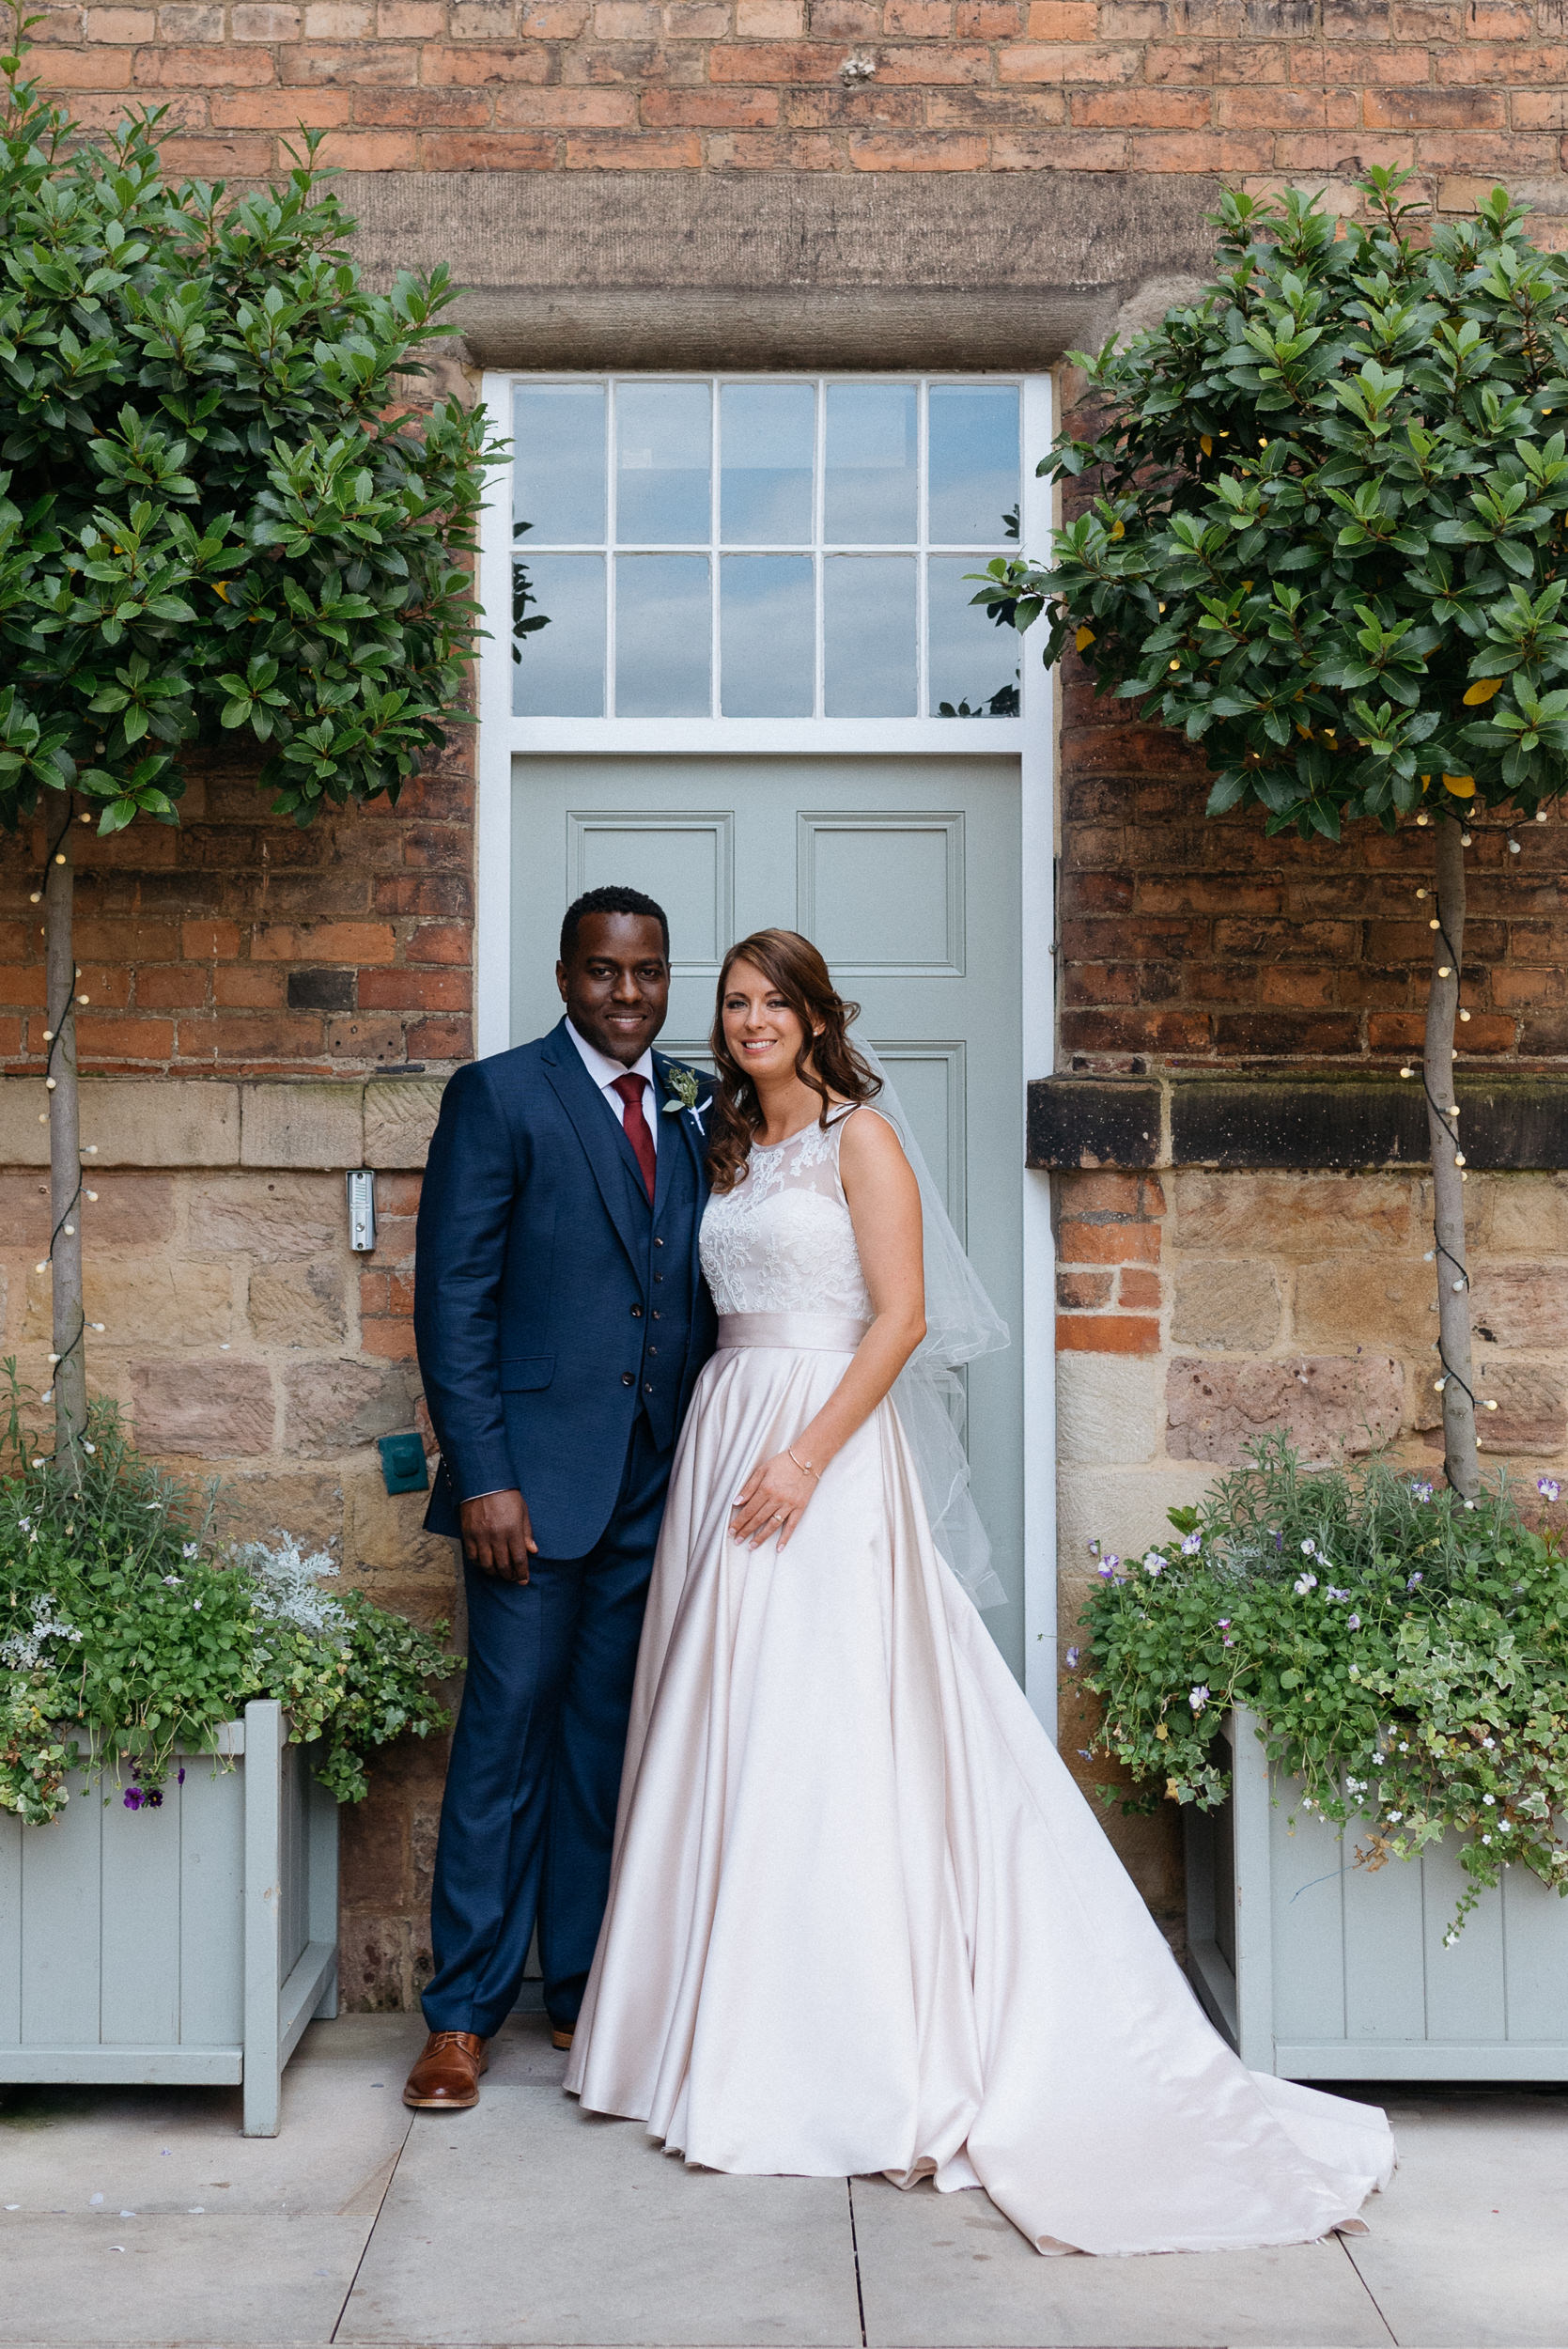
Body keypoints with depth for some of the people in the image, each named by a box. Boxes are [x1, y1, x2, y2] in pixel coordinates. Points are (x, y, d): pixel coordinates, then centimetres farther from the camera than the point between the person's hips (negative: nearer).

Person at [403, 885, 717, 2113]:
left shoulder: (699, 1106, 12)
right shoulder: (498, 1096, -3)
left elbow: (707, 1291, 12)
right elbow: (453, 1300, -7)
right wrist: (483, 1477, -13)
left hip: (659, 1479, 5)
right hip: (537, 1473, -4)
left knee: (610, 1735, 11)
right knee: (508, 1732, 0)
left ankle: (585, 1988, 23)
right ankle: (464, 2011, 12)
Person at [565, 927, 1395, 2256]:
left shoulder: (860, 1137, -4)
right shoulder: (730, 1150, 17)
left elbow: (901, 1318, -12)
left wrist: (805, 1457, -19)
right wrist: (727, 1445, 7)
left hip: (826, 1444, -7)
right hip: (722, 1436, 7)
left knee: (814, 1735, -7)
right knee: (720, 1735, 7)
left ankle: (836, 2062, 2)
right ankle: (725, 2033, 17)